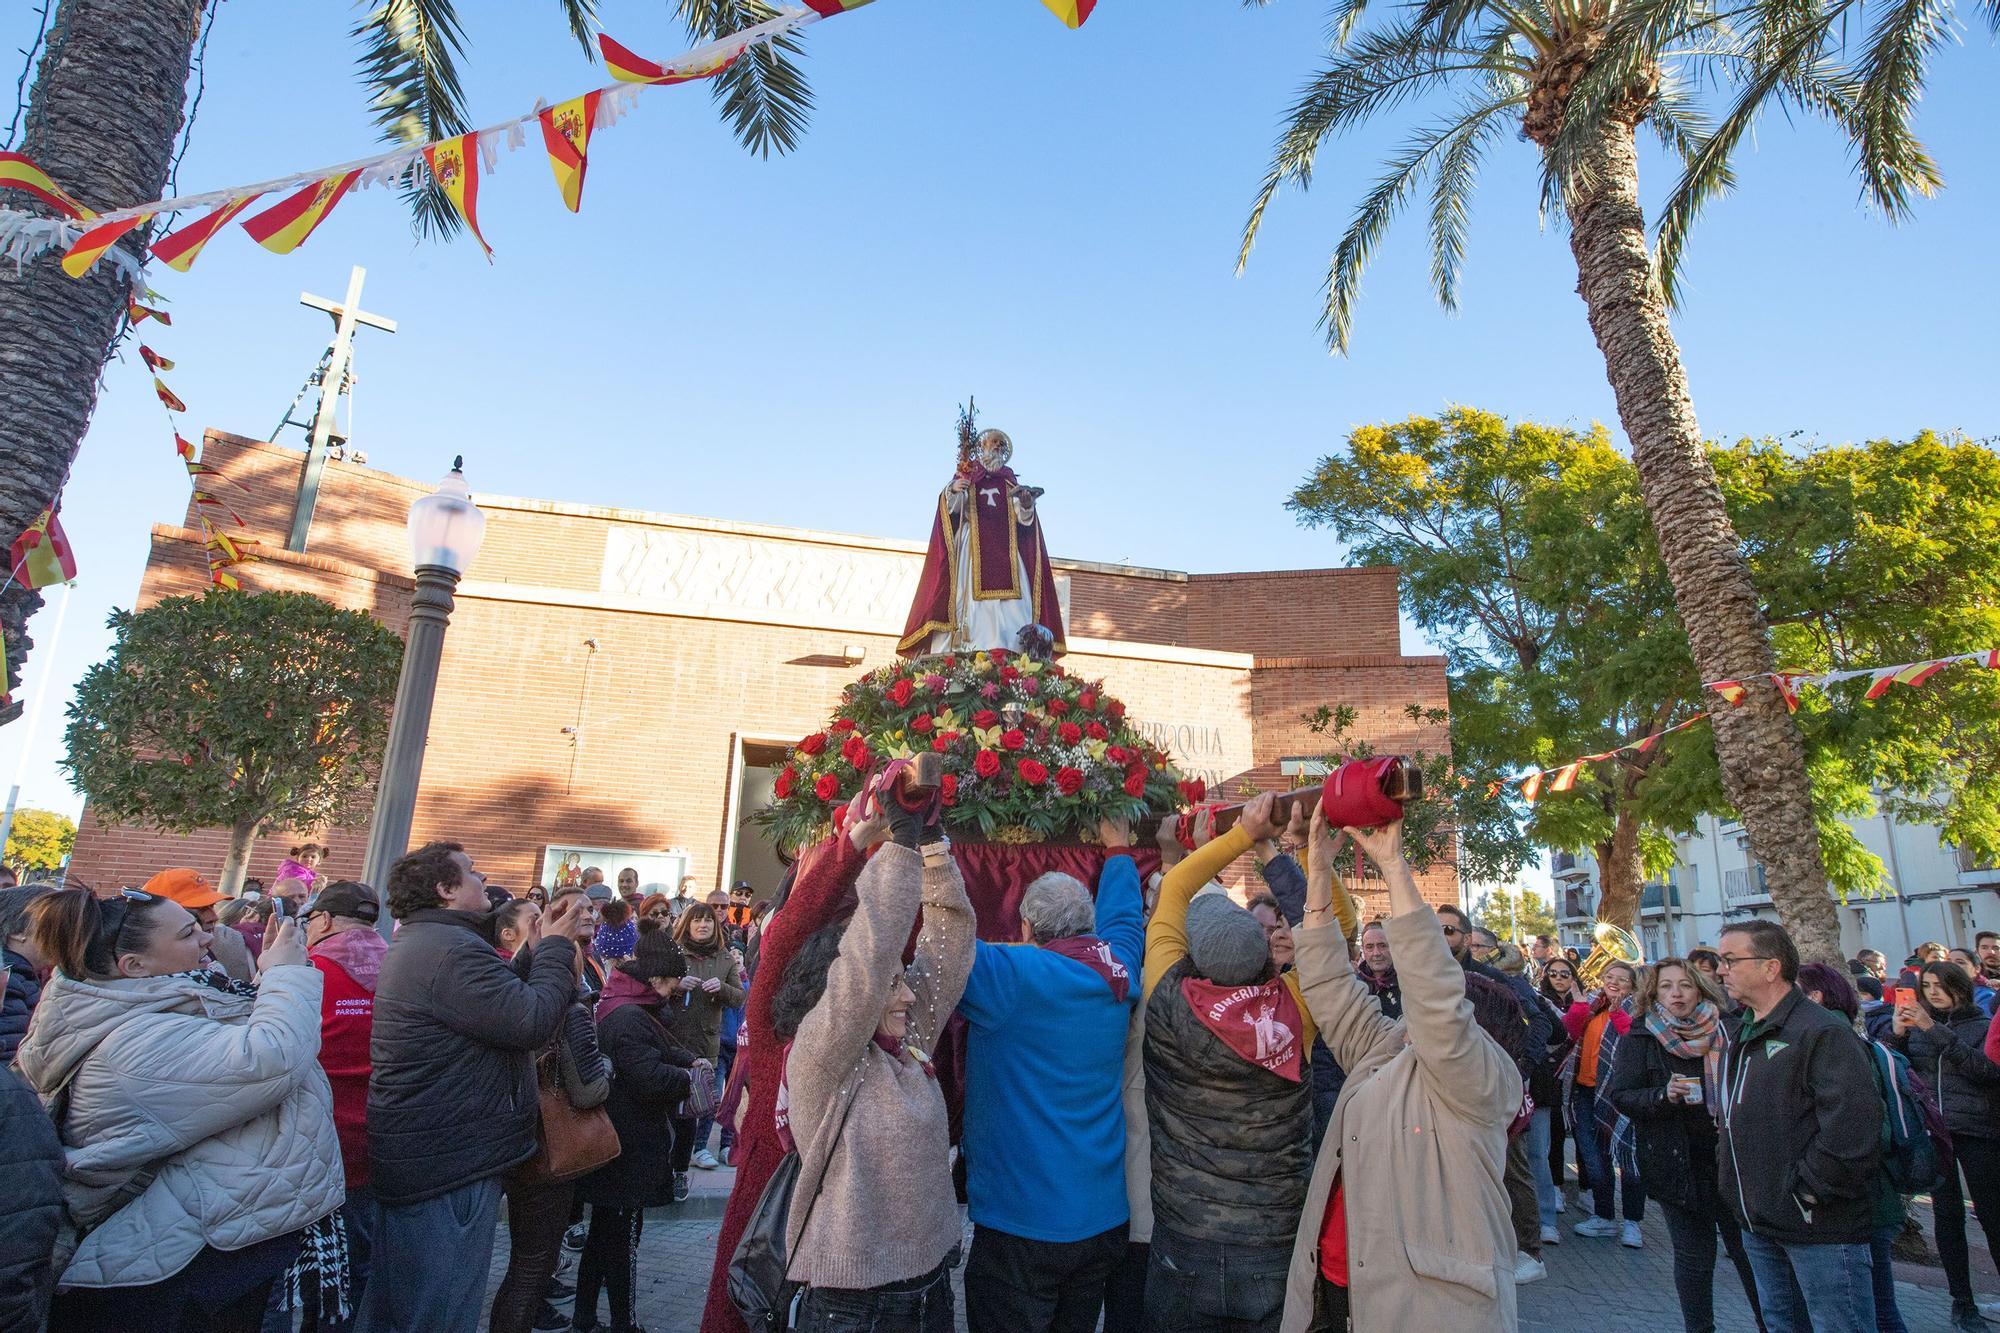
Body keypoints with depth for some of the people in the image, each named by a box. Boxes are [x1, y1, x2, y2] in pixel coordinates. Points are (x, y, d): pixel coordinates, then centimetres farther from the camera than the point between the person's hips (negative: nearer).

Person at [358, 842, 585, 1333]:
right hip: (451, 1164, -11)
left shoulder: (413, 945, 14)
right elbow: (532, 1022, -26)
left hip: (410, 1156, 11)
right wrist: (555, 945, -14)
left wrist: (542, 946, 9)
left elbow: (506, 995, 14)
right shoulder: (451, 949, -23)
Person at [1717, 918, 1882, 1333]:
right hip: (1759, 1224, 9)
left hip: (1820, 1227, -9)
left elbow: (1852, 1124, -25)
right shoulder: (1744, 1038, 13)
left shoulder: (1822, 1032, -16)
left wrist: (1810, 1187, -19)